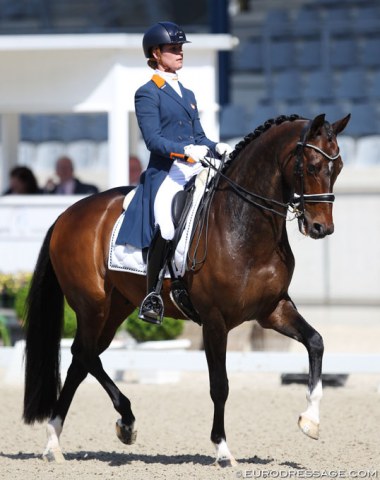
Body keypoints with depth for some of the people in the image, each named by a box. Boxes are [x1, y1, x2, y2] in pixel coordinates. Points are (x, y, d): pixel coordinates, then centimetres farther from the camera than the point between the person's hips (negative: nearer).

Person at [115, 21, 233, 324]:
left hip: (195, 173, 7)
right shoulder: (147, 93, 2)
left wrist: (217, 148, 1)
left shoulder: (187, 94, 24)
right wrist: (185, 150, -24)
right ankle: (152, 299, -20)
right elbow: (153, 139, -9)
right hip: (165, 174, -7)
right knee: (166, 228, -27)